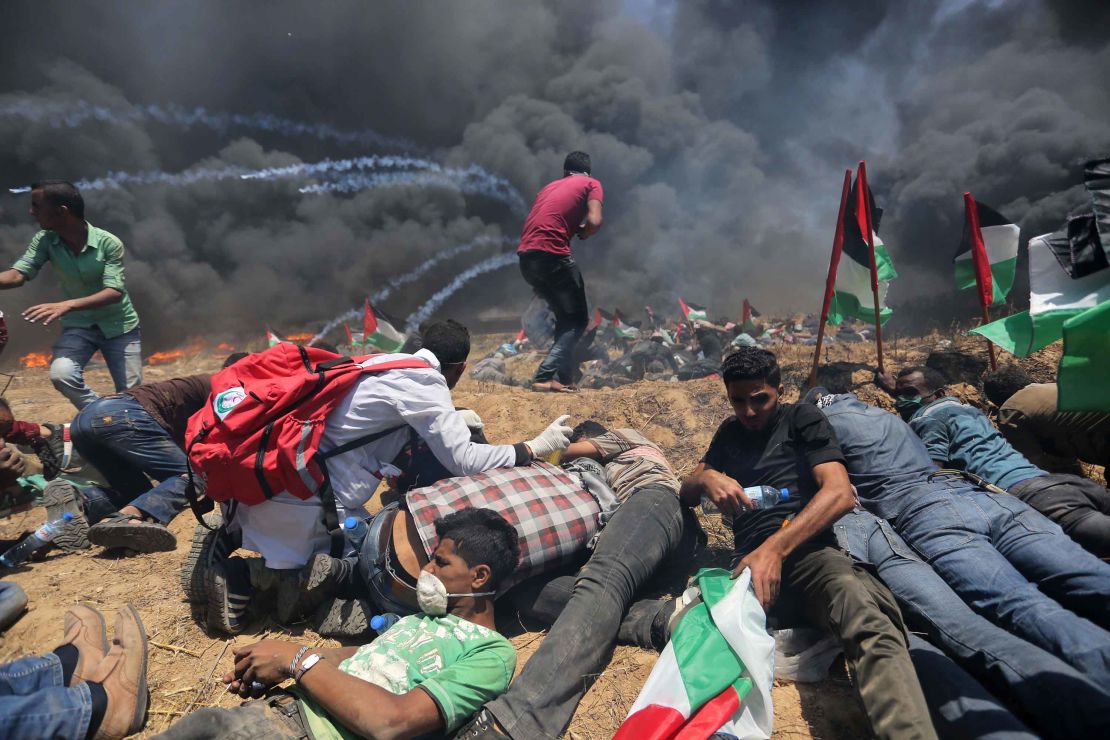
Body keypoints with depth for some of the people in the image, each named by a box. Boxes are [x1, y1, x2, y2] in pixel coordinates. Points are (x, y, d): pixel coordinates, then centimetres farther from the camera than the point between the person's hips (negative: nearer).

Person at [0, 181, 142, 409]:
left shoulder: (108, 243, -20)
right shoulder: (45, 241, -8)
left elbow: (115, 292, -28)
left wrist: (67, 305, -43)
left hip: (119, 326, -2)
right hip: (78, 326, 2)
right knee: (61, 374, -27)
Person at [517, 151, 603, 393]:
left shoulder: (550, 186, 27)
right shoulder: (592, 184, 10)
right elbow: (594, 222, -6)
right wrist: (581, 233, 14)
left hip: (526, 257, 7)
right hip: (551, 255, -7)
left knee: (565, 317, 20)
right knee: (577, 320, 5)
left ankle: (564, 377, 20)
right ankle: (546, 375, -7)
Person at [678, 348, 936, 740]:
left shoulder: (802, 418, 15)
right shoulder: (729, 433, 29)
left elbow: (840, 493, -2)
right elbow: (686, 493, 27)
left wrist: (776, 547, -17)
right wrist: (705, 478, -1)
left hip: (807, 548, -2)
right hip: (749, 560, 3)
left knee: (862, 612, -41)